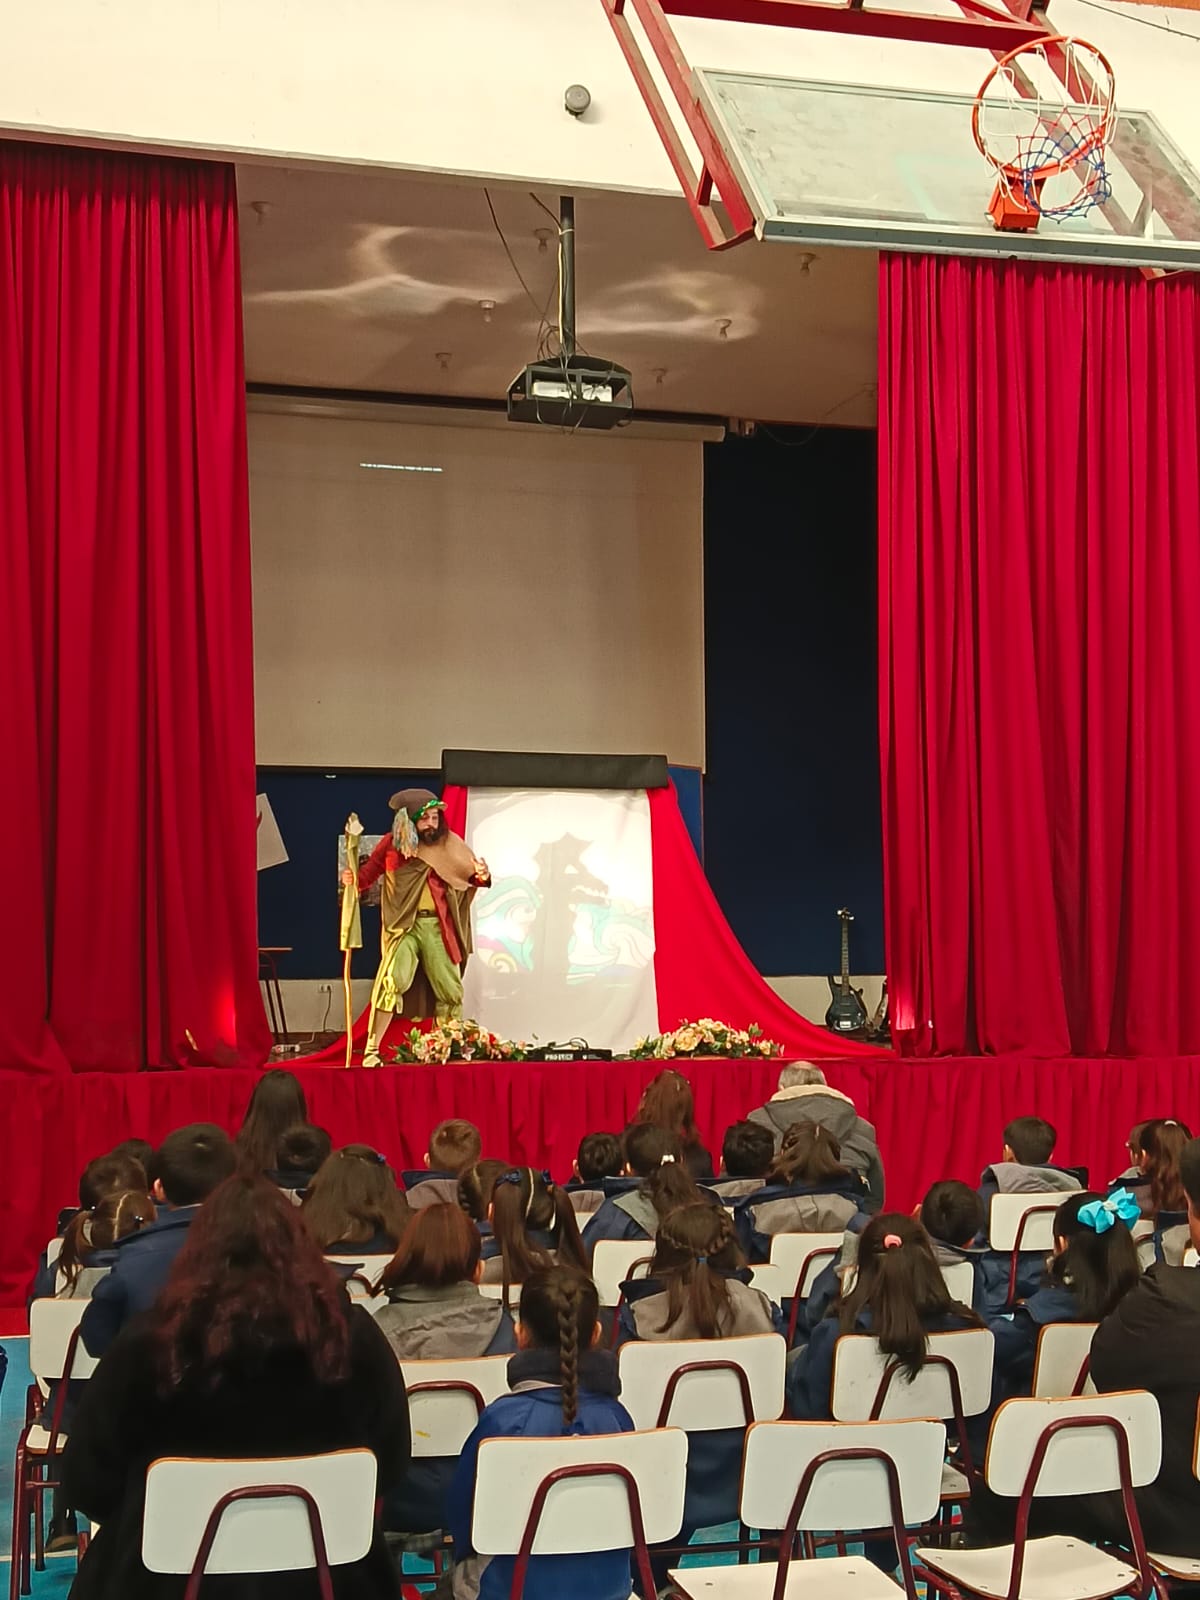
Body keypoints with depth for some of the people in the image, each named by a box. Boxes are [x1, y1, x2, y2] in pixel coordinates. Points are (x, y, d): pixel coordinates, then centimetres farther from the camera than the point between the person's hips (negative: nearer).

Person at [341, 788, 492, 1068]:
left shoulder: (449, 845, 4)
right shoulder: (391, 844, 1)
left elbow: (470, 876, 6)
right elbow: (368, 872, 9)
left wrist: (481, 876, -16)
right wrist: (353, 880, -12)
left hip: (438, 926, 3)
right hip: (402, 925, -2)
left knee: (450, 989, 6)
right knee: (391, 982, -18)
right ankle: (371, 1050, -11)